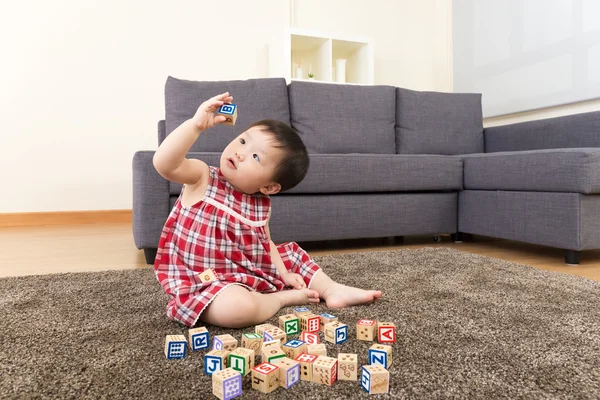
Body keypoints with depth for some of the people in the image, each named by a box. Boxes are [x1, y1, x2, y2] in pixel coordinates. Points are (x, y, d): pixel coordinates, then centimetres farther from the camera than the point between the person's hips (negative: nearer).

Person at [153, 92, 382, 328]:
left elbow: (265, 243, 13)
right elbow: (162, 163, -30)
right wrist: (196, 124, -35)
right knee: (237, 307, -37)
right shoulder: (202, 177, -12)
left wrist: (284, 274, 1)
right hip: (204, 284, -6)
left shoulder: (262, 204, 1)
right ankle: (283, 298, -9)